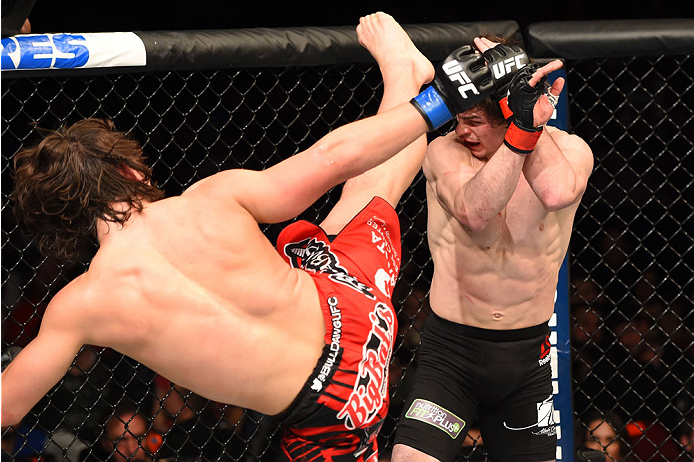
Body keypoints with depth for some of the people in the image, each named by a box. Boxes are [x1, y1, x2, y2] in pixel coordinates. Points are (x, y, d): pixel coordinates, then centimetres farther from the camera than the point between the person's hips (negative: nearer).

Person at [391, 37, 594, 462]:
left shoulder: (569, 150, -4)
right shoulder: (446, 152, -10)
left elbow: (558, 193, -28)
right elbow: (474, 213, -31)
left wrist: (525, 114, -26)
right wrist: (522, 128, -39)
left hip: (527, 355, 2)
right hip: (451, 351, -2)